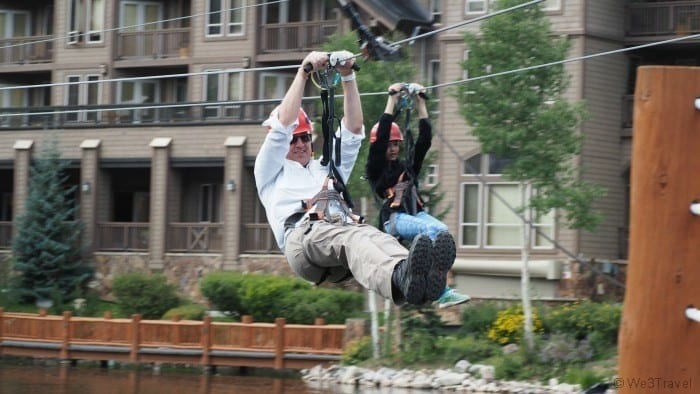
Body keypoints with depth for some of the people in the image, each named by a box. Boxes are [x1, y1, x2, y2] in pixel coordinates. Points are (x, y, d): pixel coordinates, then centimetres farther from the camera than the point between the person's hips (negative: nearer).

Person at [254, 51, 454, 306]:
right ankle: (401, 278, -77)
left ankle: (424, 280, -74)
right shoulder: (271, 172, 30)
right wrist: (303, 72, 12)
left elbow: (353, 129, 31)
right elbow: (283, 125, 14)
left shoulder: (327, 168, 43)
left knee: (373, 236, -37)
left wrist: (348, 77, 21)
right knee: (352, 238, -41)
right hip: (302, 235, -4)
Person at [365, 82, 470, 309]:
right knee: (435, 230, -32)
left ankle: (441, 291, -38)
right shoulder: (375, 169, 11)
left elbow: (425, 139, 19)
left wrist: (420, 103, 17)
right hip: (394, 219, -5)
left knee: (442, 231, -29)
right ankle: (442, 292, -40)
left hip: (417, 214, 5)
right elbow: (380, 137, -1)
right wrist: (392, 101, 0)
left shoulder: (408, 166, 26)